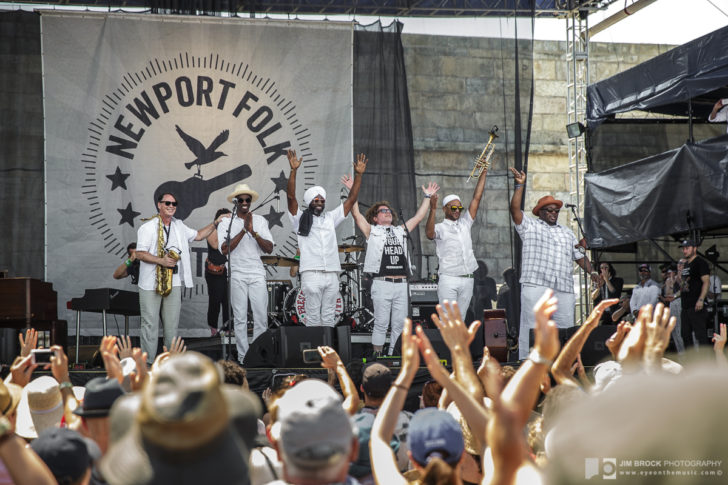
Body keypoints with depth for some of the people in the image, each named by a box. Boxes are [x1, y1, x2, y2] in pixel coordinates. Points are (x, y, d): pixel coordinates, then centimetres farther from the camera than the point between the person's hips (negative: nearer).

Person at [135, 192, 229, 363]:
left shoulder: (179, 226, 14)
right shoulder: (148, 227, -5)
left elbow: (198, 235, 25)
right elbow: (140, 254, -10)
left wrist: (216, 223, 16)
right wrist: (161, 261, -18)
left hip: (174, 282, 5)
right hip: (151, 283, -5)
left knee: (172, 323, 6)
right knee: (150, 323, -3)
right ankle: (148, 361, 2)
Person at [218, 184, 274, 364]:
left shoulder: (260, 221, 9)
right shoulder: (226, 223, 3)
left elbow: (269, 249, 1)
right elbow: (224, 249, -11)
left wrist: (253, 232, -14)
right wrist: (243, 230, -16)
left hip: (257, 274, 2)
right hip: (237, 275, -1)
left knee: (261, 316, -3)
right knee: (240, 318, -1)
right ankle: (243, 356, 4)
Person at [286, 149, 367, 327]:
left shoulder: (331, 218, 18)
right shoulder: (301, 218, 8)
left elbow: (351, 200, 15)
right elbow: (291, 197, -5)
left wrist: (358, 175, 6)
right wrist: (293, 171, -15)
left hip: (332, 274, 4)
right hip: (311, 274, -4)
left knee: (329, 317, 7)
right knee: (313, 317, -4)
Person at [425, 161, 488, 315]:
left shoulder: (465, 224, 16)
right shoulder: (440, 228, 0)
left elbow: (476, 199, 13)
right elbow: (429, 233, -24)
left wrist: (483, 173, 9)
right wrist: (432, 208, -36)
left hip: (467, 280, 5)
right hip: (448, 280, -5)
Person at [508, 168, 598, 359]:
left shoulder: (567, 233, 27)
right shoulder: (529, 226, 13)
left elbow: (579, 256, 26)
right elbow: (515, 209, -1)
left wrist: (591, 272, 10)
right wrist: (520, 186, -8)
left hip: (564, 289, 5)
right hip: (535, 286, -5)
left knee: (565, 328, -1)